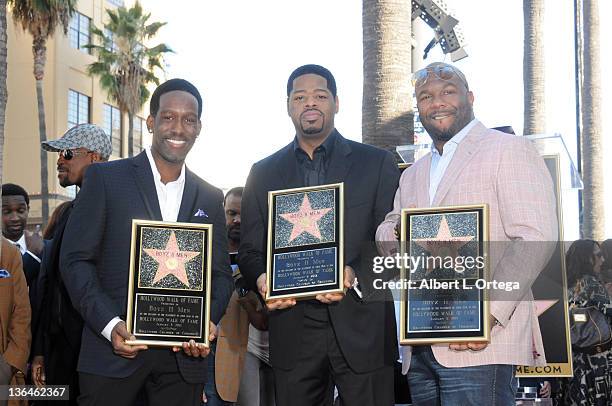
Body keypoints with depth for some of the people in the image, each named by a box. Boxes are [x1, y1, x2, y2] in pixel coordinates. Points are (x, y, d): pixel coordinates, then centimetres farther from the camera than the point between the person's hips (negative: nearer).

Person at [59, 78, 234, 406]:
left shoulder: (211, 198, 13)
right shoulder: (105, 178, 2)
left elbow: (221, 274, 14)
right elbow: (75, 259, -2)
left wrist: (209, 320, -6)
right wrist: (110, 325, -14)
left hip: (184, 355, 3)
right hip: (115, 350, -3)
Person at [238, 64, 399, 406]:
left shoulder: (378, 163, 6)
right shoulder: (264, 173, 13)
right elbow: (250, 251, 12)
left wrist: (356, 273, -18)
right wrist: (262, 279, -10)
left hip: (362, 328, -2)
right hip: (293, 330, 2)